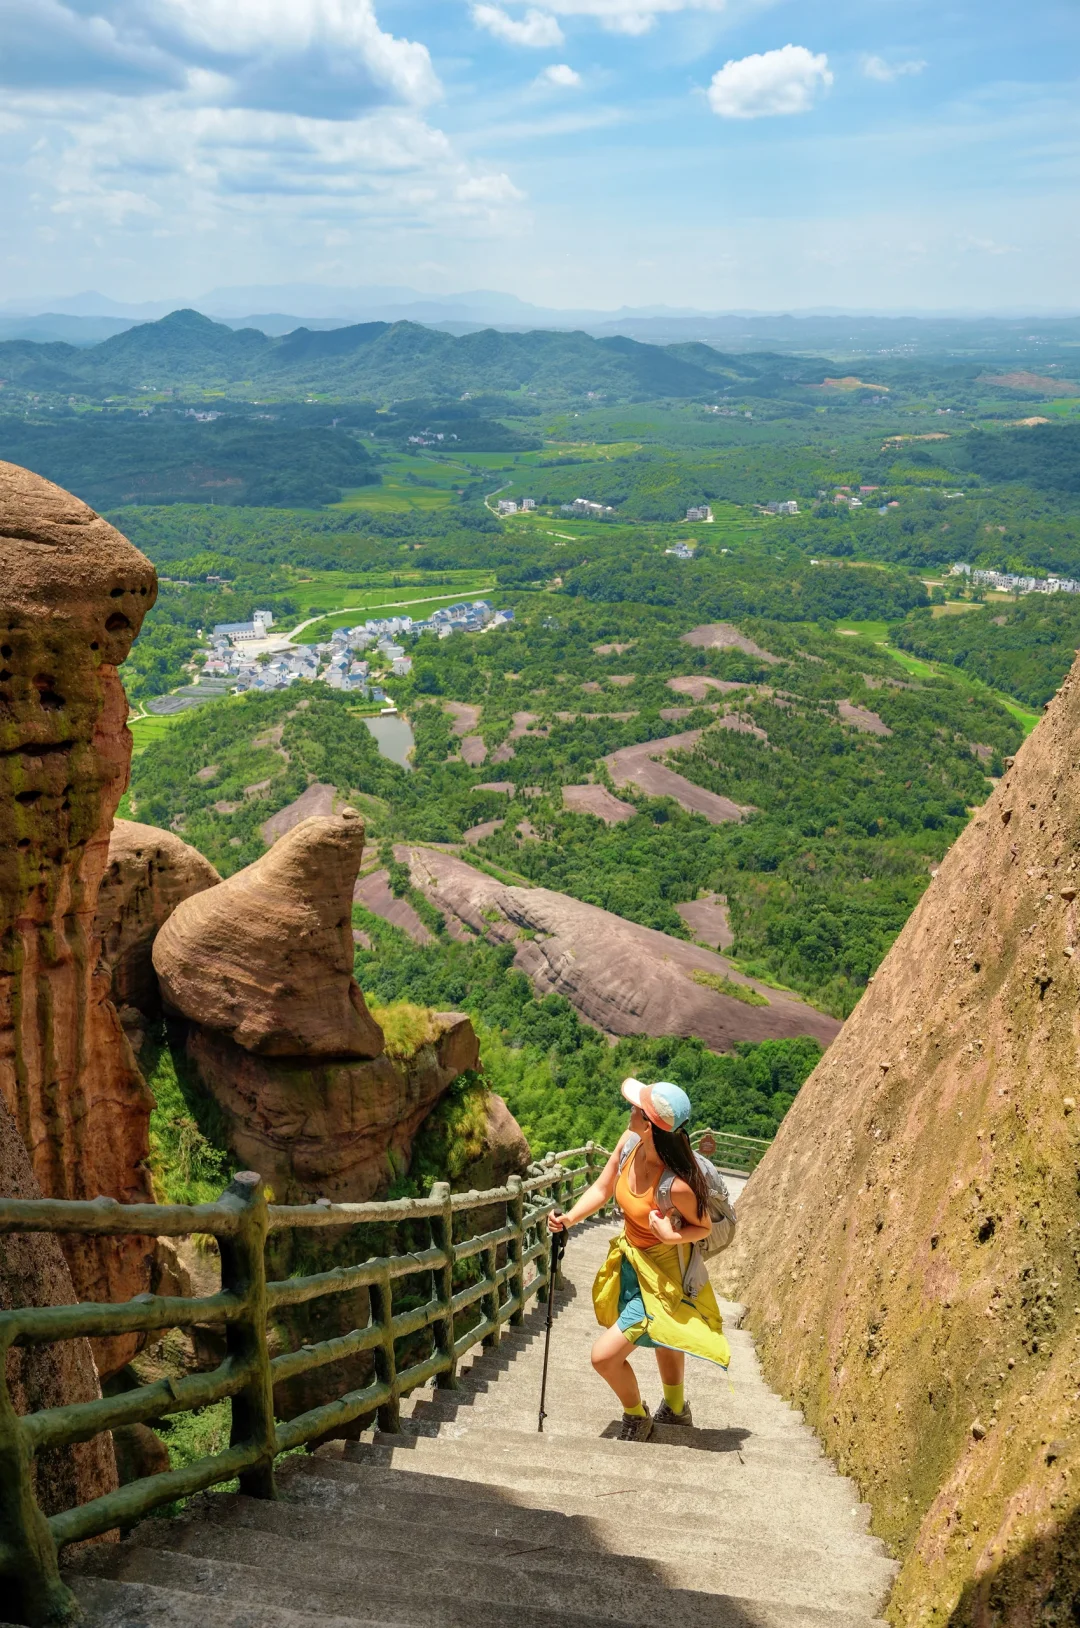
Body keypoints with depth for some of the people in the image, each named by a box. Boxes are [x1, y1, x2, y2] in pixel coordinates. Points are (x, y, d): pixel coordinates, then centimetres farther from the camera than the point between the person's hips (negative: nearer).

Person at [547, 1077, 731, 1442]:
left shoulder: (677, 1184, -36)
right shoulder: (629, 1143, -20)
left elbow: (704, 1227, -17)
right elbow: (602, 1189, -5)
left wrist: (673, 1236, -35)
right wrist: (569, 1218, -18)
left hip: (661, 1278, -7)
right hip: (631, 1260, 7)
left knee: (604, 1356, -6)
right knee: (662, 1338, 31)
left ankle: (636, 1419, 26)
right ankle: (675, 1410, 59)